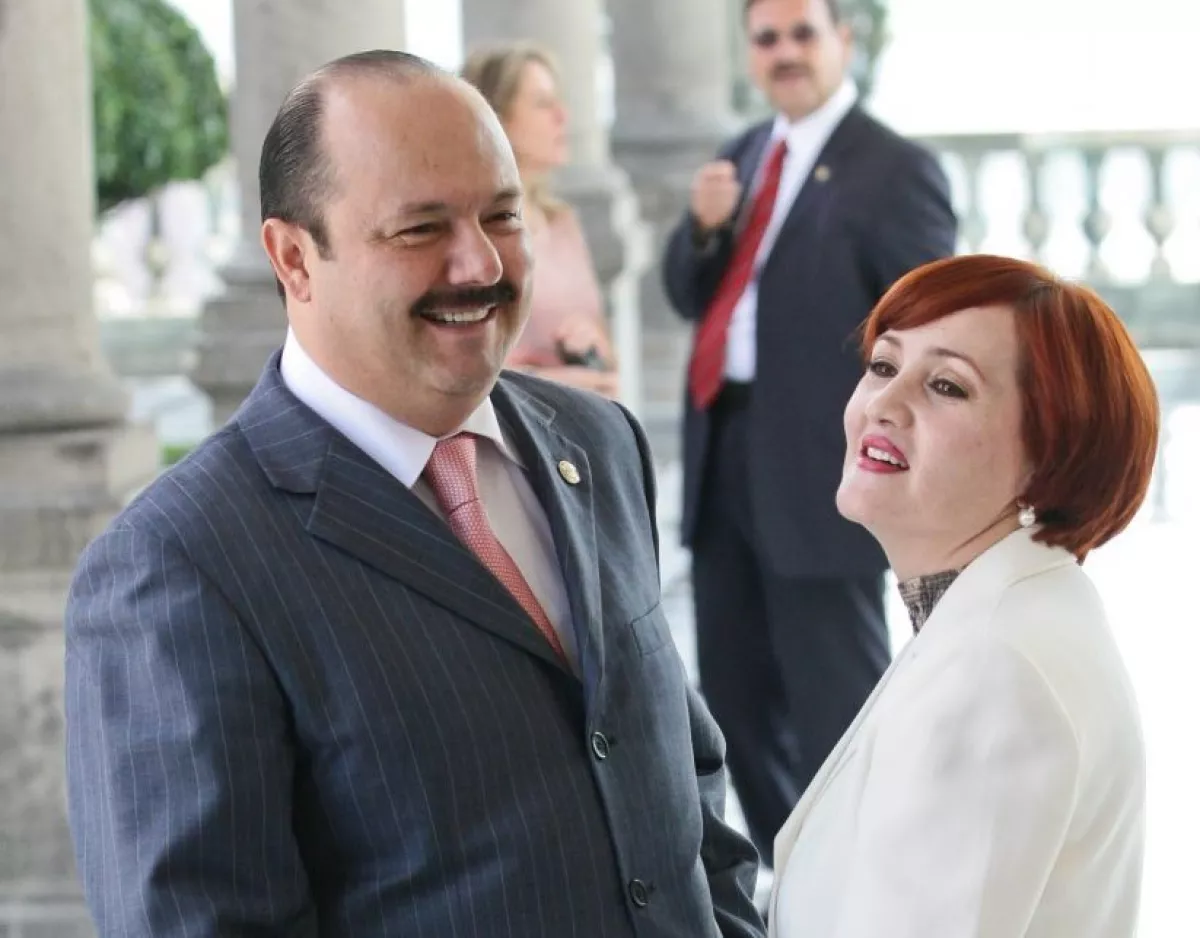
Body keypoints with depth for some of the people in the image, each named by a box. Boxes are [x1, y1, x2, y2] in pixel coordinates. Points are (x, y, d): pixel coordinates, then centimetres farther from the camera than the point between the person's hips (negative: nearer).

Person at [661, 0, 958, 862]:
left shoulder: (892, 168, -10)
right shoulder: (748, 153, 14)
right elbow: (691, 296, 15)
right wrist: (704, 227, -5)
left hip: (822, 472, -8)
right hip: (726, 456, 8)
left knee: (837, 705, 2)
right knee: (738, 698, 16)